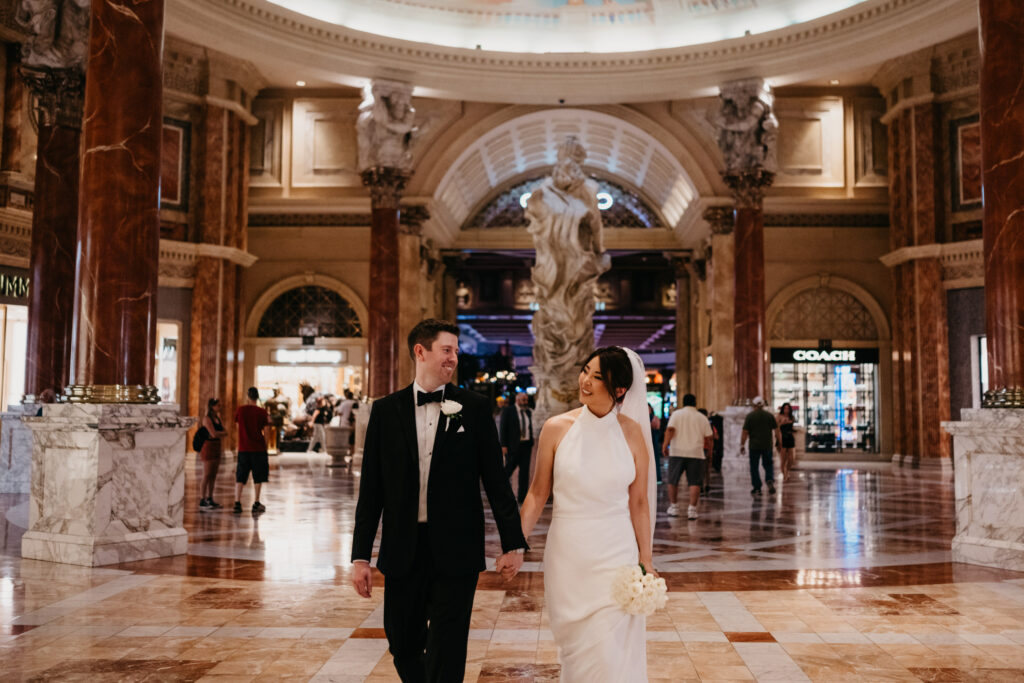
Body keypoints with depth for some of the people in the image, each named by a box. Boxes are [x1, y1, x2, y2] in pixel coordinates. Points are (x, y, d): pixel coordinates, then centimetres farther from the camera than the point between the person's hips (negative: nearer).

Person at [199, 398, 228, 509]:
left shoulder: (218, 418, 13)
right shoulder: (207, 418, -11)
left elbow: (225, 432, 8)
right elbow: (213, 434, -19)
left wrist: (219, 434, -10)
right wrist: (222, 433, -2)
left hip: (216, 449, 8)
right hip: (208, 448, -8)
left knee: (213, 476, 8)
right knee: (207, 476, -7)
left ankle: (210, 500, 13)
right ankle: (202, 502, -5)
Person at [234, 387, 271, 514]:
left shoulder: (240, 410, 0)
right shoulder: (262, 412, -6)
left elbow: (236, 419, 21)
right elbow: (265, 432, -5)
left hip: (243, 449, 2)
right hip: (258, 449, -2)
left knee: (240, 477, 7)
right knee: (258, 477, 9)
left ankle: (237, 504, -1)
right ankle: (256, 504, 10)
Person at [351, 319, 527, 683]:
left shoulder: (474, 407, 0)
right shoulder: (385, 410, 3)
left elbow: (495, 478, 1)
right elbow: (371, 488, 4)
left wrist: (513, 542, -2)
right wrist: (360, 556, 2)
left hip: (455, 553, -2)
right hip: (402, 552, 2)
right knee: (403, 647, 15)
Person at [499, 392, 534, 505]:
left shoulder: (528, 412, 13)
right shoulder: (508, 411, -2)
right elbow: (503, 429, -6)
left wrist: (531, 445, 12)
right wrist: (503, 445, -12)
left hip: (526, 445, 5)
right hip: (513, 446, -5)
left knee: (525, 471, 2)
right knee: (508, 469, -3)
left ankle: (522, 498, 6)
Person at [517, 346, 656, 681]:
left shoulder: (632, 433, -2)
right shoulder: (556, 428, -4)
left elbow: (639, 502, 2)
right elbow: (537, 494, 2)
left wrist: (646, 561, 4)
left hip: (617, 555, 0)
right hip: (568, 554, 1)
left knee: (611, 650, -2)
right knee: (575, 648, 11)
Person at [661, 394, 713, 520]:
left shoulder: (676, 414, 4)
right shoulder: (702, 418, 9)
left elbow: (670, 430, -10)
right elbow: (709, 438, 10)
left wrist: (665, 445, -9)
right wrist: (709, 448, 27)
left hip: (677, 452, -1)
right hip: (696, 453, 1)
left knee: (673, 481, 12)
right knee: (694, 482, 1)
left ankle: (674, 507, 17)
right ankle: (692, 509, -5)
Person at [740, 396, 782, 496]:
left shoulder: (750, 416, -5)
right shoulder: (770, 415, 2)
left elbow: (745, 432, -7)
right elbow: (776, 431, 2)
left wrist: (742, 445, 0)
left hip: (754, 446, -2)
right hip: (767, 446, 2)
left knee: (754, 467, 5)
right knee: (768, 465, 16)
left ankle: (757, 489, 5)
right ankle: (770, 480, -8)